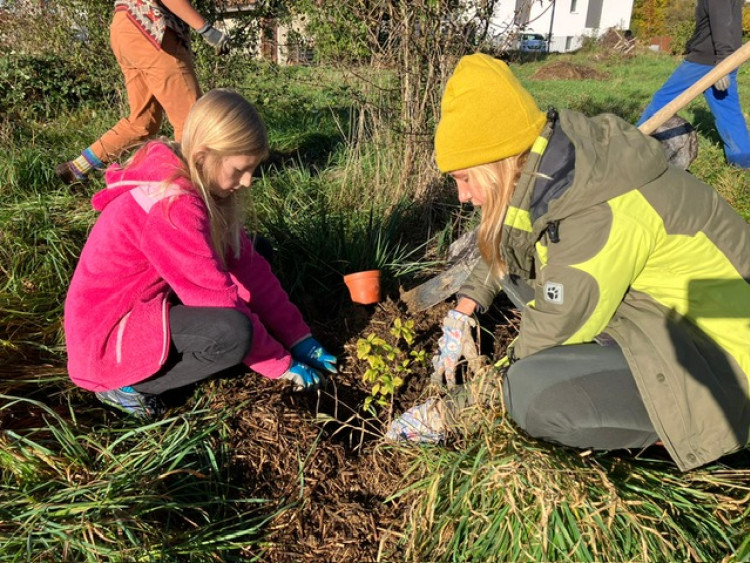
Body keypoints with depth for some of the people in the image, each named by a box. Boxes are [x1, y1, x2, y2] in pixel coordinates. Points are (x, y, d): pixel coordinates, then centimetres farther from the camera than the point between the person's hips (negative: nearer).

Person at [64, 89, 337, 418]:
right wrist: (281, 364, -15)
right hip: (106, 337, -10)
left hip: (148, 305, 10)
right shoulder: (172, 207, -29)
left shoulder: (201, 184, -1)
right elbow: (220, 298, -26)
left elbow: (247, 263, -3)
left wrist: (299, 338, -5)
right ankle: (127, 386, -6)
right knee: (234, 332, -31)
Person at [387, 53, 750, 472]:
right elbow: (500, 250, 11)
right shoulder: (555, 165, -7)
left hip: (713, 359, -8)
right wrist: (462, 317, 4)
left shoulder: (603, 218, -32)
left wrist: (458, 406, -11)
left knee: (535, 396, -31)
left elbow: (548, 334, -23)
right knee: (517, 253, 3)